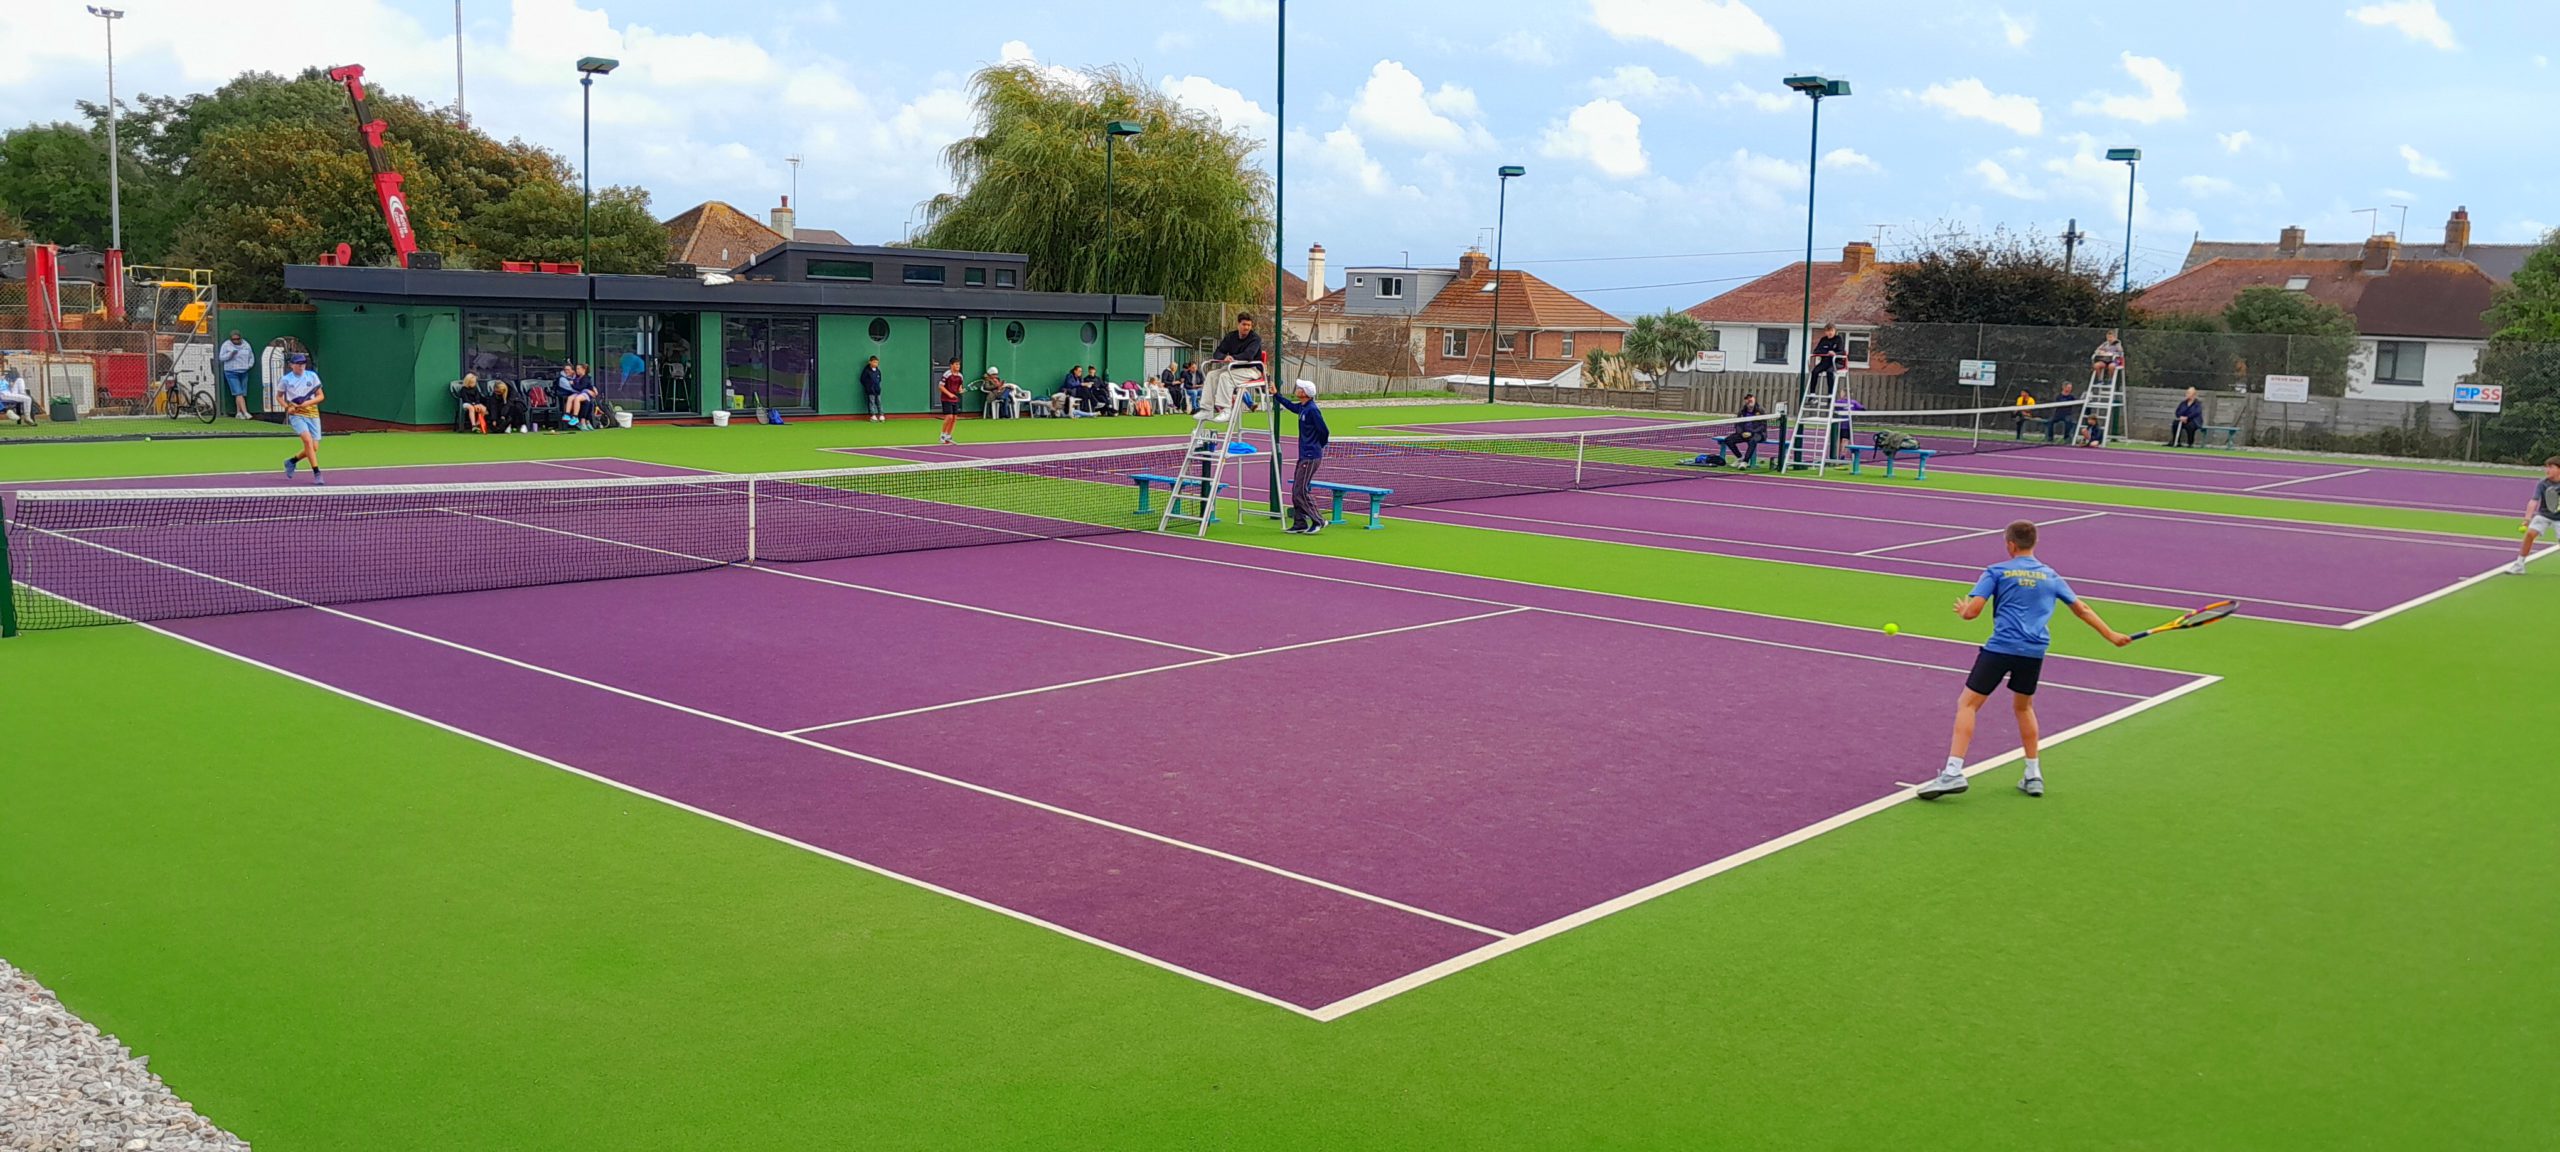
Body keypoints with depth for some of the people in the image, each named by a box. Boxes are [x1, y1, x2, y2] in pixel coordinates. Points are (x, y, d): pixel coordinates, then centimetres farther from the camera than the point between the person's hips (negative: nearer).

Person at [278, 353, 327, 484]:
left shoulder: (312, 376, 0)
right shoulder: (286, 380, -2)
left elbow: (321, 396, 4)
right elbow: (279, 396, 14)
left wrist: (309, 402, -14)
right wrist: (287, 407, -5)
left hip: (313, 414, 3)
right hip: (296, 414, -3)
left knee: (314, 448, 2)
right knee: (308, 439, -25)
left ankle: (292, 461, 33)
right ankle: (316, 474, -23)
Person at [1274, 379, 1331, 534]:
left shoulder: (1312, 410, -18)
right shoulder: (1302, 408, 9)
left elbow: (1324, 432, -17)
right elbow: (1290, 405, 33)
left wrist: (1319, 446, 0)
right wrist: (1276, 395, 34)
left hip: (1311, 457, -9)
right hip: (1303, 456, 10)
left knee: (1301, 491, -9)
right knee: (1296, 491, 11)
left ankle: (1318, 521, -1)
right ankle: (1300, 523, 16)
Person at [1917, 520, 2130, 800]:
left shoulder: (1996, 571, 3)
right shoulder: (2051, 576, 16)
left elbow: (1972, 610, -6)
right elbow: (2082, 610, 24)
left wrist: (1962, 609, 17)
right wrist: (2111, 635, 36)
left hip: (2001, 648, -5)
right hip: (2034, 652, 5)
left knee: (1967, 704, -1)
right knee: (2023, 706, 26)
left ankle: (1953, 772, -14)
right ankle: (2033, 775, 28)